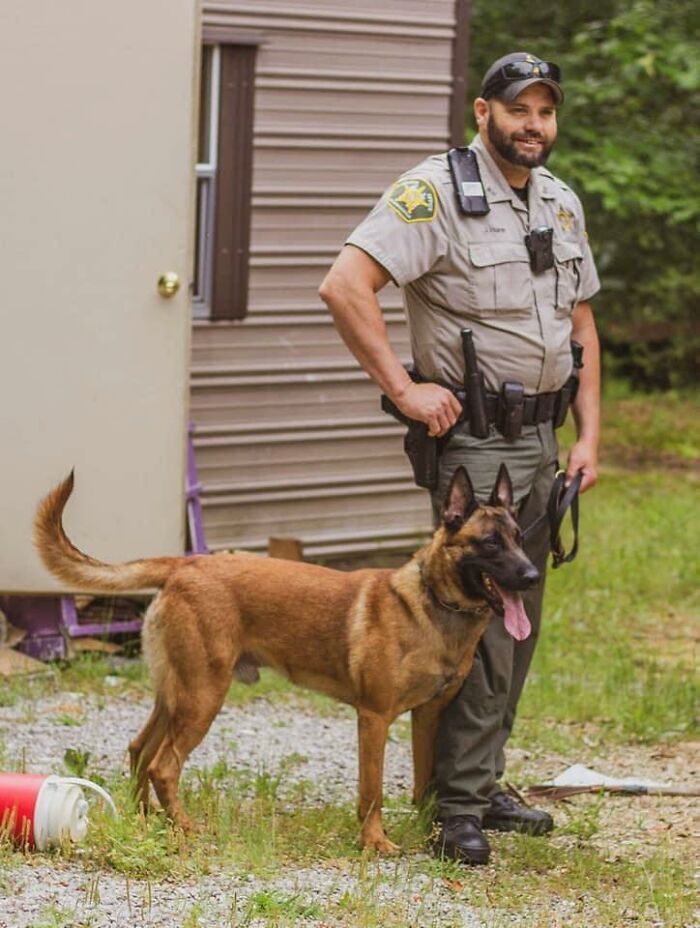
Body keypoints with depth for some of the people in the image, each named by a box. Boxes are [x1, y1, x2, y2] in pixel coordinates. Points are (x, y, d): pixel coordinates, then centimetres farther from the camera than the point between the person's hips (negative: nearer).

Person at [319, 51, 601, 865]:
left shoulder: (562, 204, 11)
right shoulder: (435, 194, -14)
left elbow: (581, 324, 19)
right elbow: (343, 286, -23)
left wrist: (589, 435, 11)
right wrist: (403, 388, -21)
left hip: (540, 440, 8)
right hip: (472, 439, -8)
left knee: (519, 623, 12)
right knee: (483, 626, -11)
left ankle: (482, 785, 23)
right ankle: (458, 809, -5)